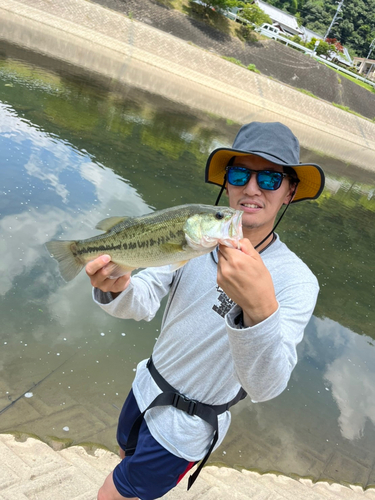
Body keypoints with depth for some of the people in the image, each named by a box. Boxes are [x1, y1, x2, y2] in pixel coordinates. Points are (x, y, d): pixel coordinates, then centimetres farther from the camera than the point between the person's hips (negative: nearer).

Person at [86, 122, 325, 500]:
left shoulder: (296, 281, -26)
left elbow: (265, 387, -36)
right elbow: (144, 301, -16)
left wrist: (260, 308, -55)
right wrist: (117, 288, -39)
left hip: (186, 426, -5)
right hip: (147, 385, 5)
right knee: (128, 455, 32)